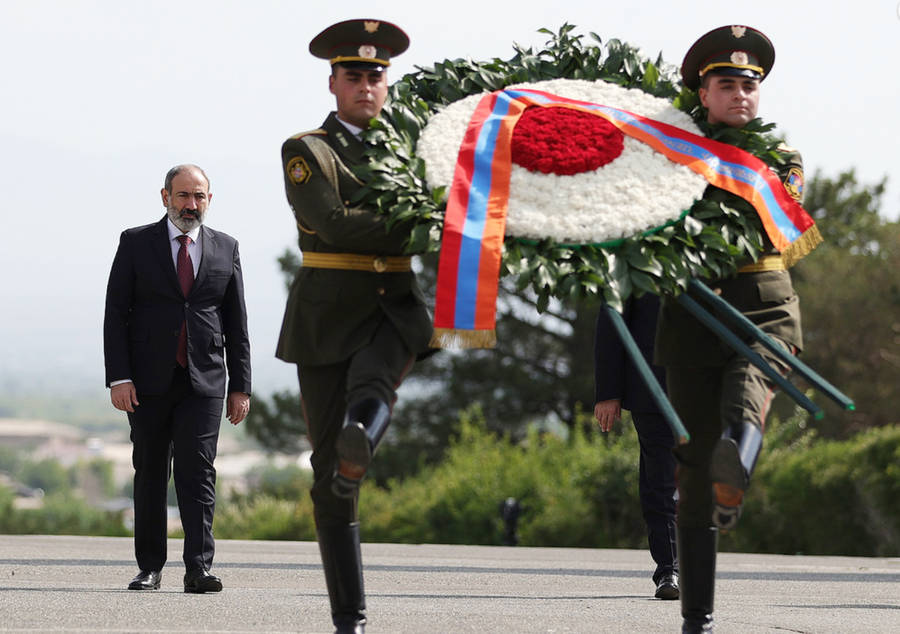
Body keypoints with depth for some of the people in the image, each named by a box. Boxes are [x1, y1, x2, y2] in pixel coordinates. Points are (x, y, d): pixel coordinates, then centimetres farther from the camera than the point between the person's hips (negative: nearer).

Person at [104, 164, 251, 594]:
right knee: (150, 473, 5)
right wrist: (118, 377, -9)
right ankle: (150, 568, 12)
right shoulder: (136, 243, 4)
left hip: (204, 381, 0)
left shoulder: (225, 249, 10)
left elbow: (236, 323, 12)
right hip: (149, 380, 0)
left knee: (197, 471, -9)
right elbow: (115, 313, 1)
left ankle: (199, 569, -11)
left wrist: (240, 386, 6)